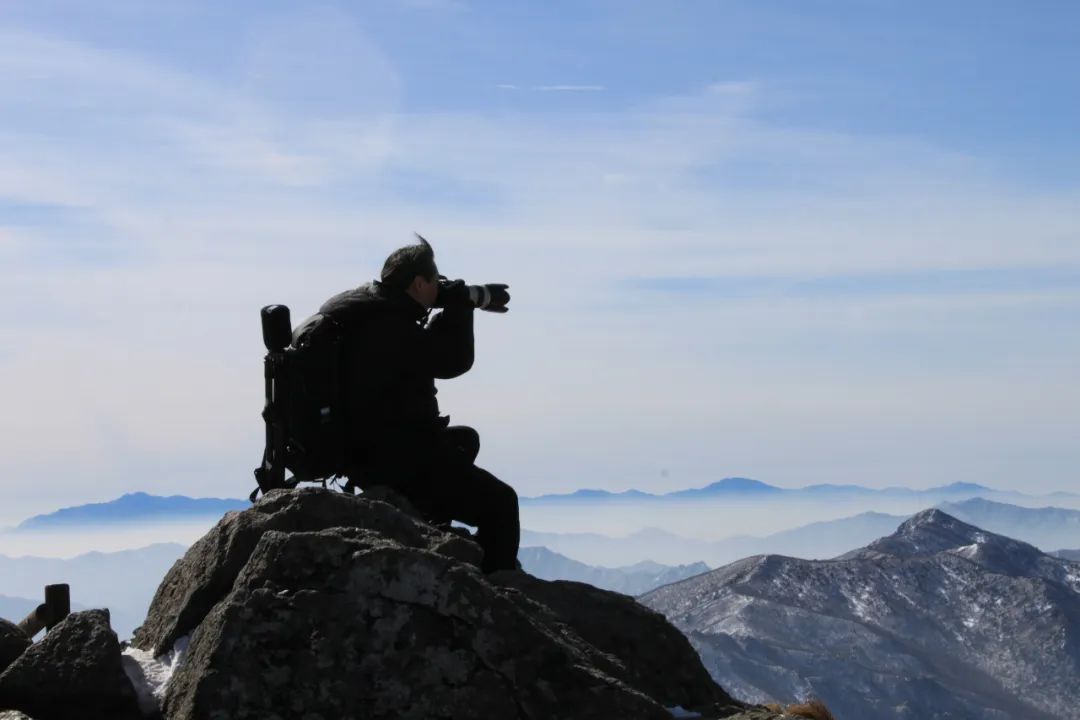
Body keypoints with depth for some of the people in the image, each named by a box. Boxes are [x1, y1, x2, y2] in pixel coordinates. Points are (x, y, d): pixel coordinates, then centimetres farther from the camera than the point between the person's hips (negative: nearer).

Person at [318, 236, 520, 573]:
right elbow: (454, 360, -18)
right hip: (392, 462, -11)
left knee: (465, 438, 35)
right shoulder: (387, 327, -25)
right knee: (500, 503, -7)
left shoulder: (373, 304, 5)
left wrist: (475, 295, 21)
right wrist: (463, 301, -6)